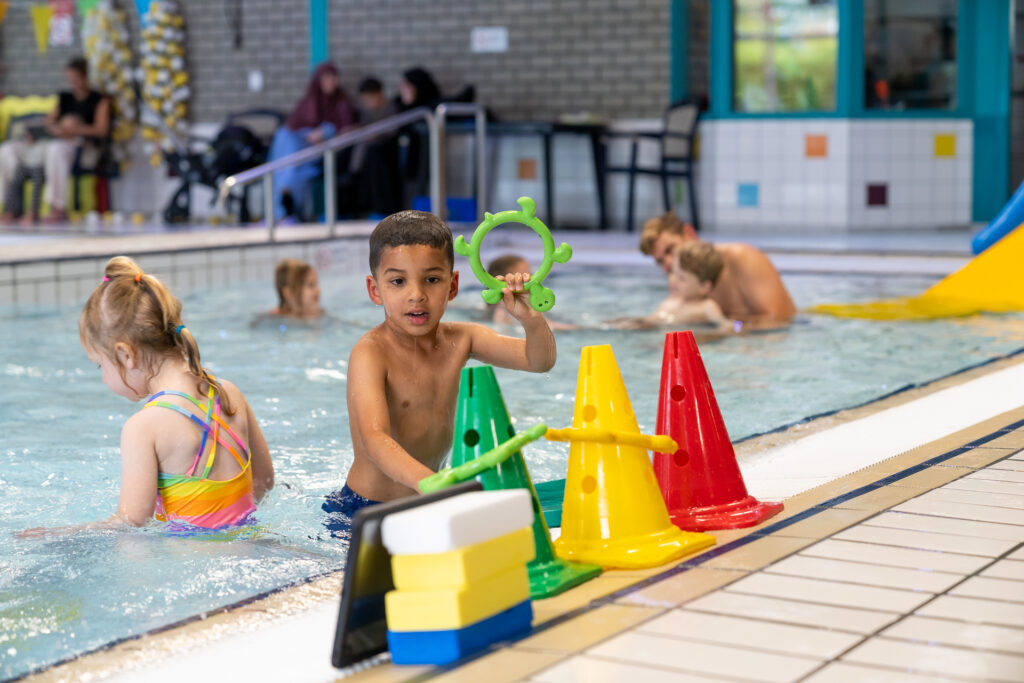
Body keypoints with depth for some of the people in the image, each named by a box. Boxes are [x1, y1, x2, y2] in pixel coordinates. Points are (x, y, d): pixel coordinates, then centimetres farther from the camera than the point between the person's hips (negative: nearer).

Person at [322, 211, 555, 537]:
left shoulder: (459, 340, 0)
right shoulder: (370, 354, -20)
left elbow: (540, 360, 0)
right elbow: (374, 437, -35)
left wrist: (530, 317, -23)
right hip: (363, 512, -6)